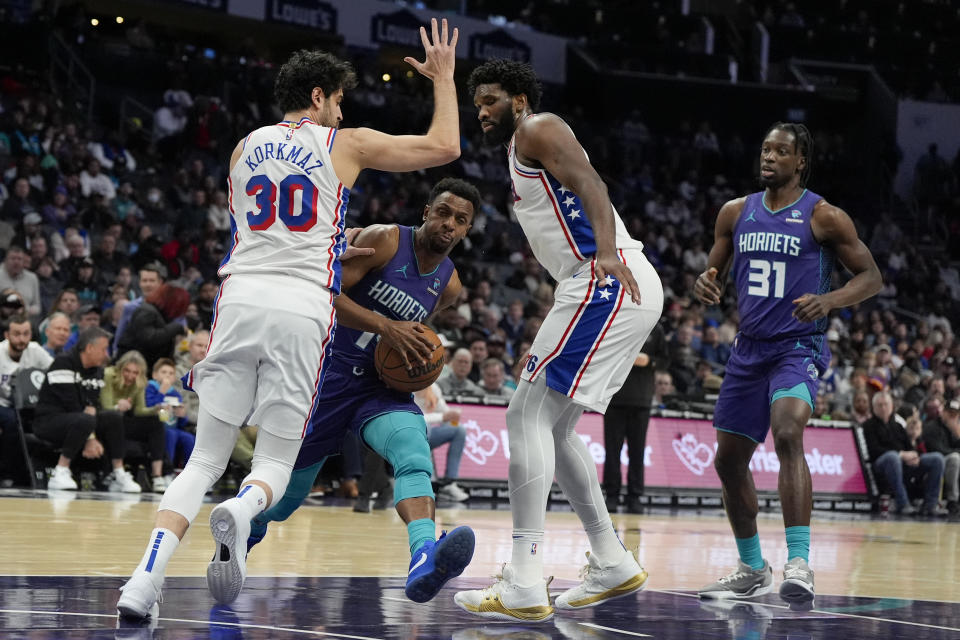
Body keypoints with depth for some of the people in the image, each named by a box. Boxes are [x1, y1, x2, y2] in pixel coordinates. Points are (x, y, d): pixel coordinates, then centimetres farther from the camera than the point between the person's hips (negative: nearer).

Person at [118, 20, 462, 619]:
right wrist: (443, 78, 29)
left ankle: (147, 578, -14)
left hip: (240, 298, 3)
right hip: (303, 309, -3)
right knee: (276, 462, 7)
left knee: (206, 458, 8)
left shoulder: (245, 149, 21)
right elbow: (445, 147, 14)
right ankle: (242, 509, -31)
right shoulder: (346, 144, 10)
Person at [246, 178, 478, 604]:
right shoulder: (384, 240, -12)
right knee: (292, 482, 11)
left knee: (413, 447, -30)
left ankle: (424, 559, -55)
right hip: (329, 374, -3)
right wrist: (386, 327, -28)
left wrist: (419, 357, 3)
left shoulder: (448, 286, 5)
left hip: (381, 386, 3)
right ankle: (248, 532, 48)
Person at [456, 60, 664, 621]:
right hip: (613, 290, 10)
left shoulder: (539, 130, -1)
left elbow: (590, 183, -18)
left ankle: (525, 586, -21)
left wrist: (607, 251, -36)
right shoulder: (523, 155, 29)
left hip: (608, 282, -10)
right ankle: (613, 565, 19)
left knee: (529, 413, -14)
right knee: (552, 427, 16)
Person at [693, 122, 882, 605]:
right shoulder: (736, 213, 7)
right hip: (748, 349, 6)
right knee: (729, 460, 9)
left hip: (799, 348, -6)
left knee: (787, 434, -31)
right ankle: (752, 570, 26)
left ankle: (799, 563, -34)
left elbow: (870, 276, -4)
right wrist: (706, 286, -10)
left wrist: (829, 300, -23)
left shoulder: (823, 217, -7)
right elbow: (714, 273, 16)